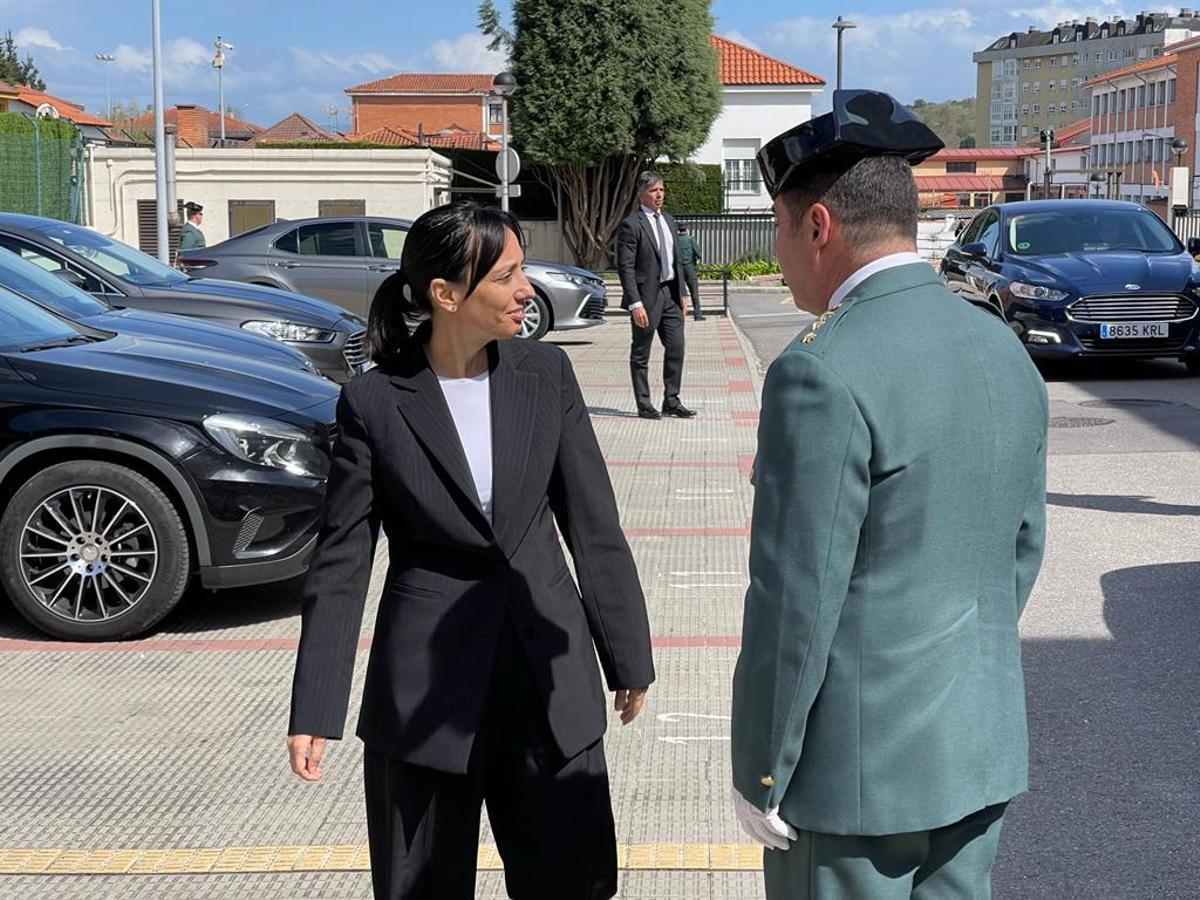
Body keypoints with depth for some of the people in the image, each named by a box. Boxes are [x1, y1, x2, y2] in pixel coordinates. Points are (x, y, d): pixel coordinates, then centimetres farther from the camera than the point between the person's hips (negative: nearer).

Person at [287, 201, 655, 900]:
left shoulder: (546, 373, -1)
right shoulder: (375, 403, -8)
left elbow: (594, 526, 4)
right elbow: (341, 564, -4)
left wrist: (630, 657, 7)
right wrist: (315, 712, -5)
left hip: (548, 667, 2)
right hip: (427, 678, -2)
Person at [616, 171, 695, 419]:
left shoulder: (668, 219, 13)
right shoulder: (631, 224, -11)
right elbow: (625, 267, -15)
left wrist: (681, 295, 14)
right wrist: (635, 303, -21)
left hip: (670, 293, 7)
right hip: (647, 296, -7)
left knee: (676, 348, 7)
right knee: (641, 354, 4)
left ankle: (671, 401, 16)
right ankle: (644, 405, 12)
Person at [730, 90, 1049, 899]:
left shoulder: (824, 374, -21)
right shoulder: (1006, 353, 4)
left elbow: (796, 602, -20)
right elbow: (1022, 551, 12)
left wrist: (762, 774, -10)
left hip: (855, 762, -7)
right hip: (979, 746, 7)